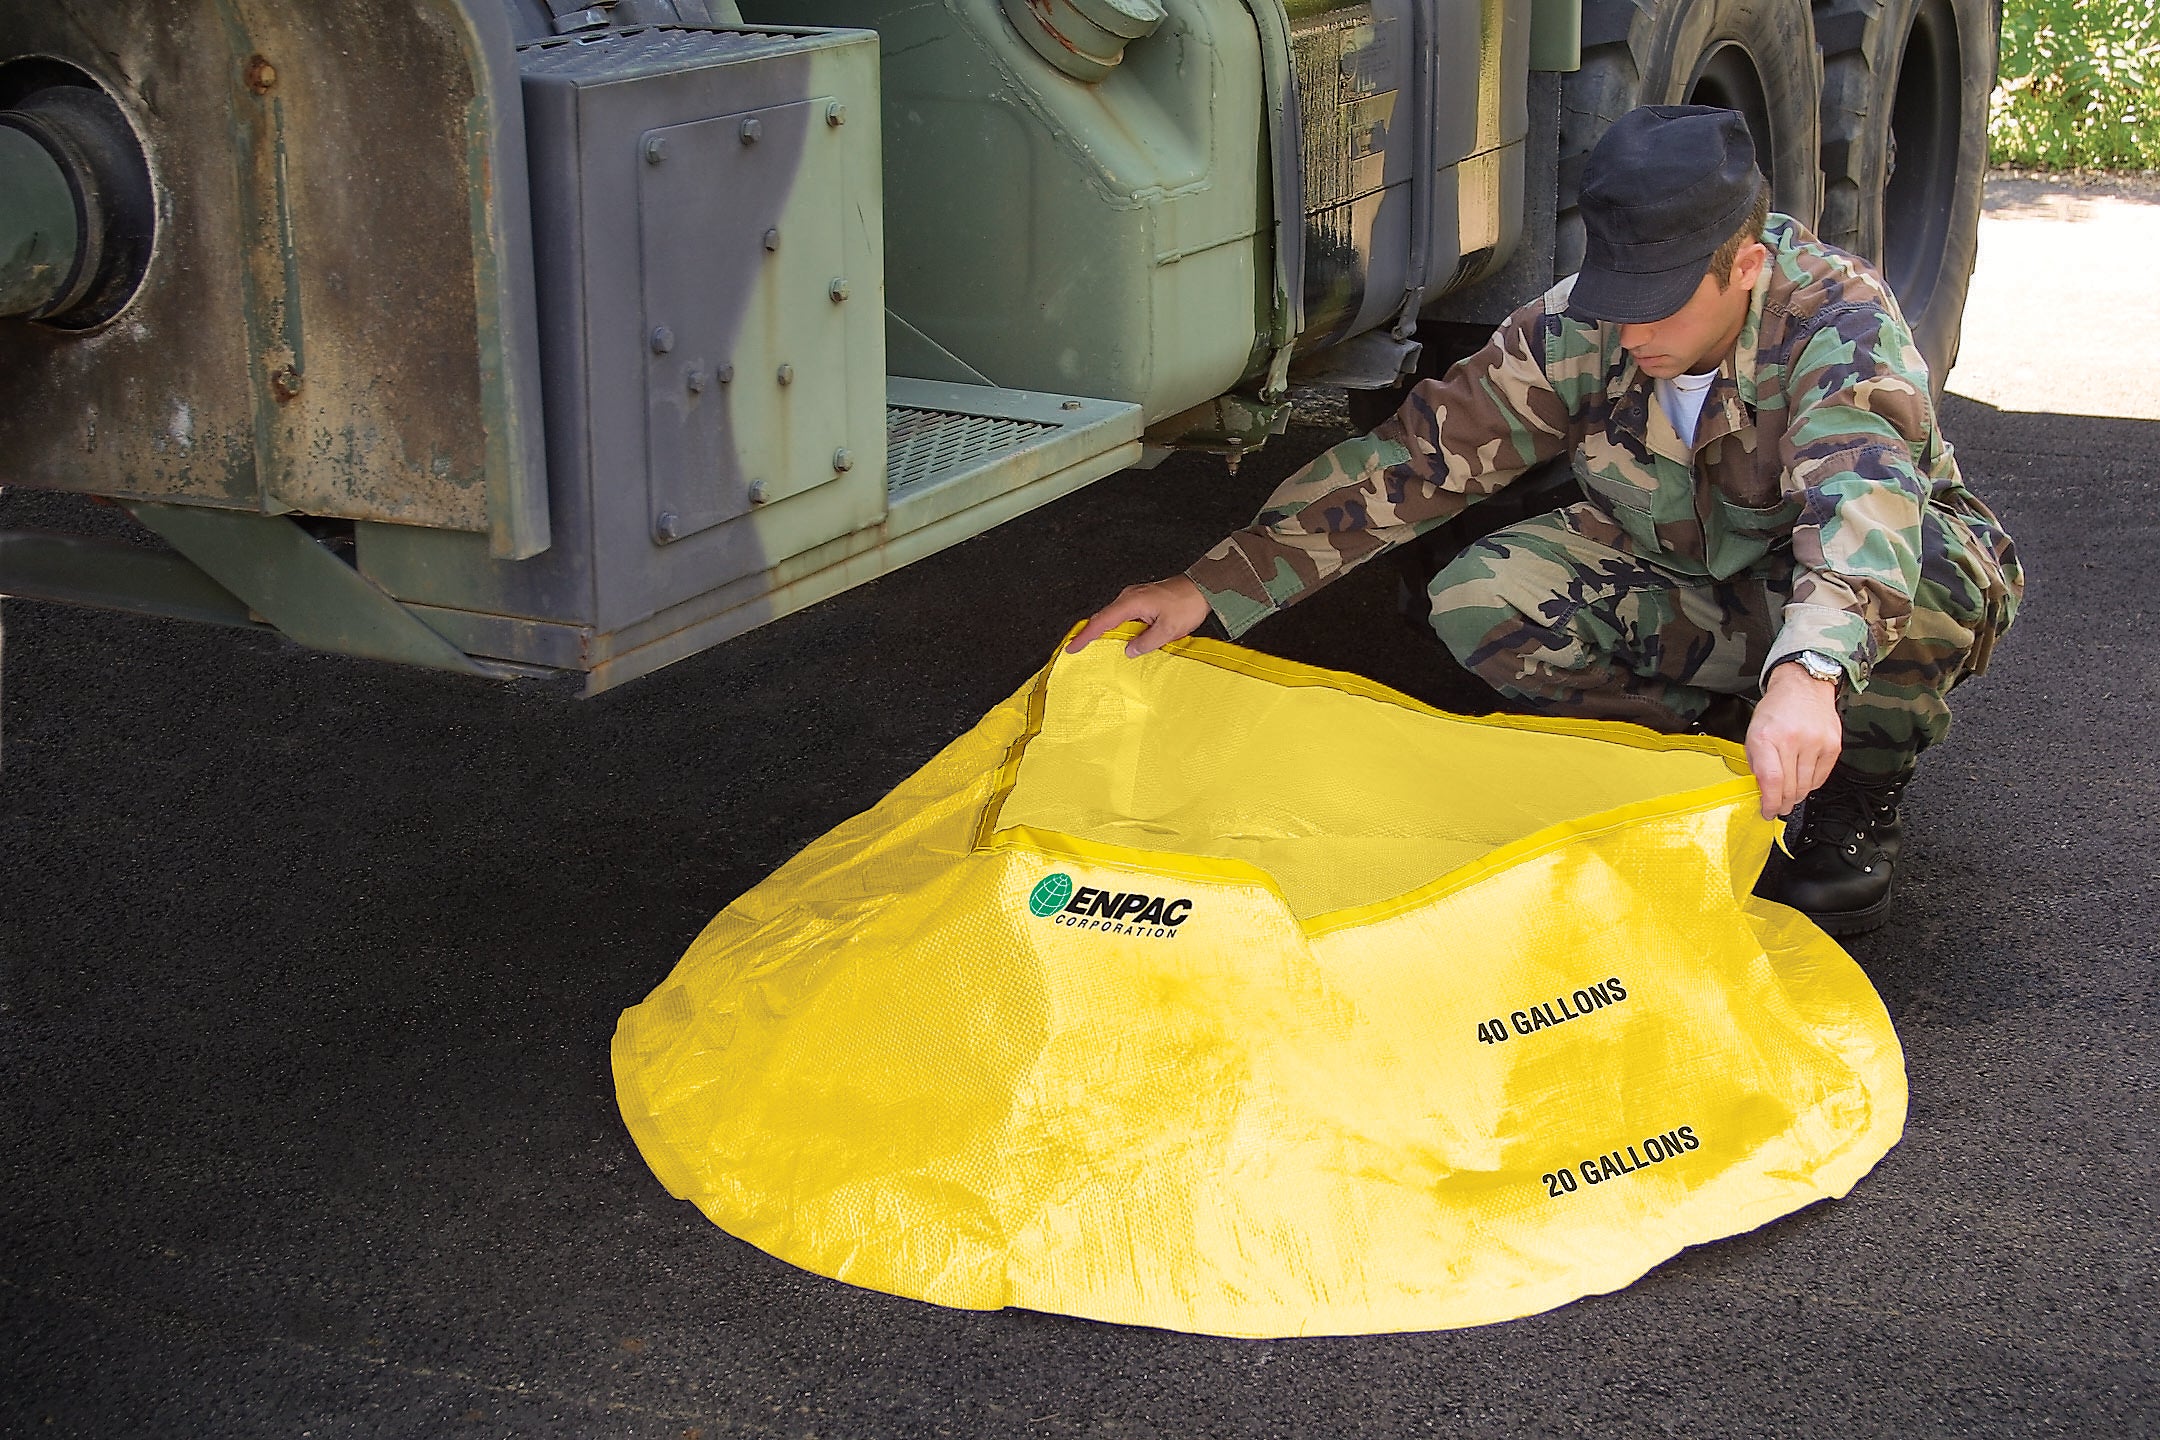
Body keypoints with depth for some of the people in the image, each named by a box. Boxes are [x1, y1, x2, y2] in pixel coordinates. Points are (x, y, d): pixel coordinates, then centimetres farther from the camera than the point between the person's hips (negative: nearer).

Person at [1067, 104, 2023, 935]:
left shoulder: (1838, 320, -33)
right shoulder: (1577, 329, -19)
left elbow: (1864, 494, -52)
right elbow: (1417, 457, -19)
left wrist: (1807, 670, -72)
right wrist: (1215, 586, -26)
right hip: (1677, 580, 4)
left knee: (1929, 576, -40)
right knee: (1479, 600, -23)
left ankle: (1861, 800, -8)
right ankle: (1711, 740, -3)